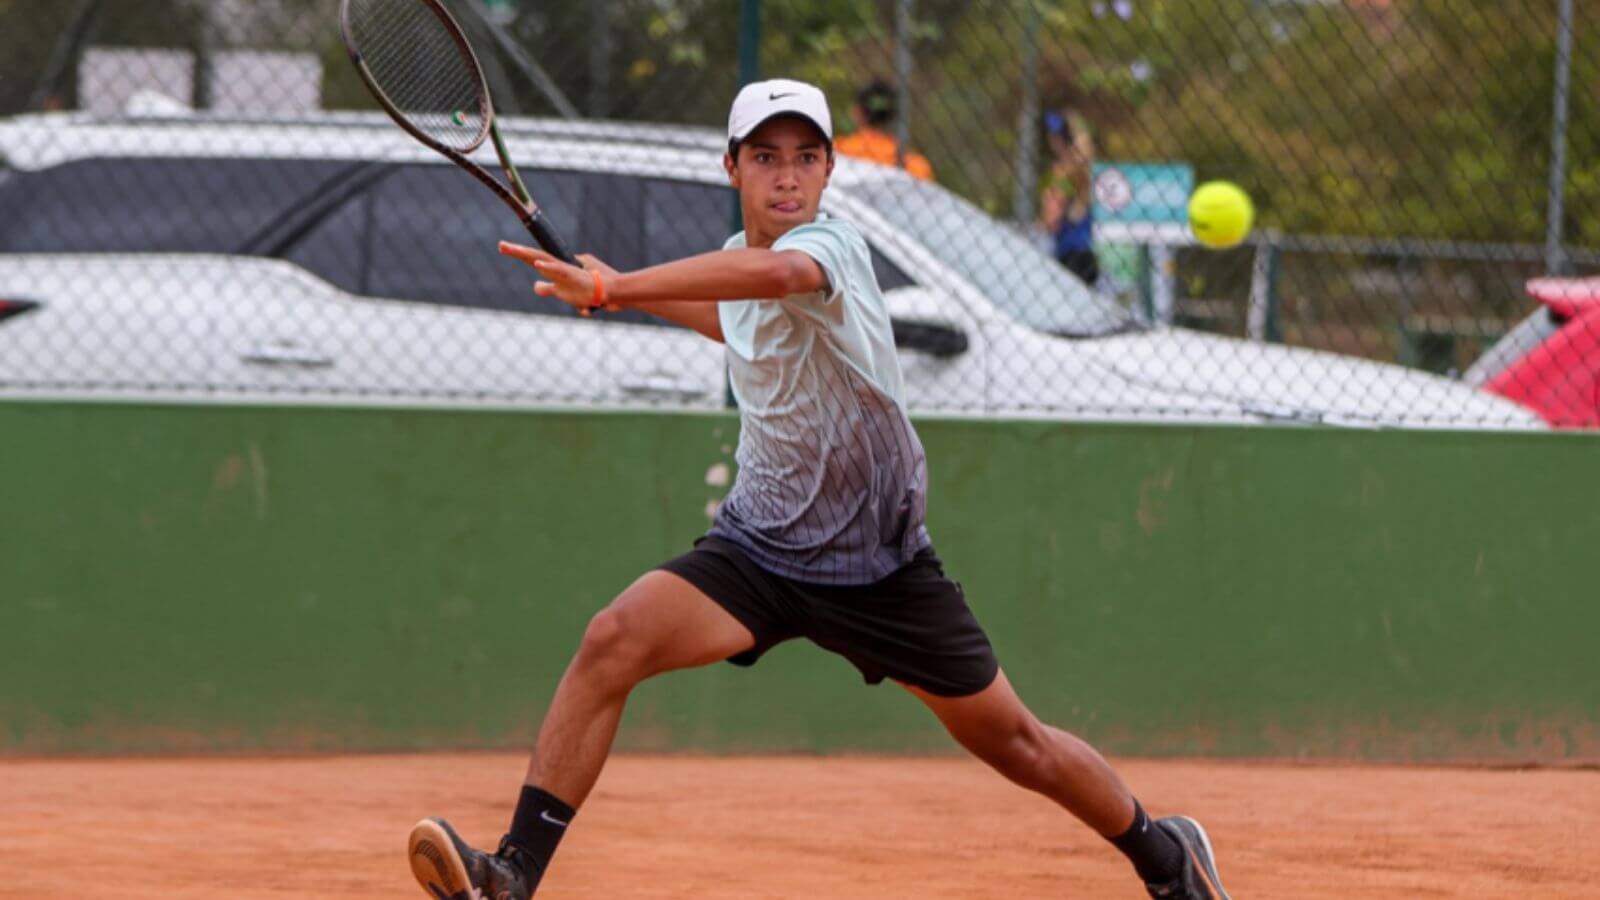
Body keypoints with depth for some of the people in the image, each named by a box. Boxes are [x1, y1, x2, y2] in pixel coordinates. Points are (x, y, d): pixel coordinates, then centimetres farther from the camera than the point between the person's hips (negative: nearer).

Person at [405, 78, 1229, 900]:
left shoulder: (835, 246, -22)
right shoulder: (739, 256, 0)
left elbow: (775, 274, -49)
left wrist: (612, 290, -57)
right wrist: (638, 296, 16)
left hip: (881, 566, -5)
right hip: (760, 546, 5)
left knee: (1013, 742, 8)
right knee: (613, 640, -22)